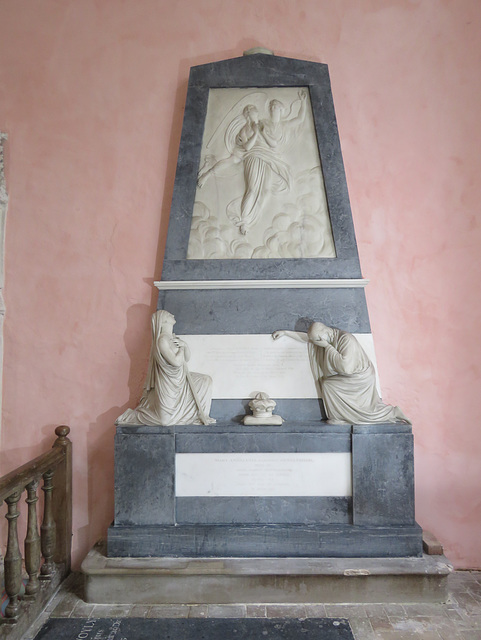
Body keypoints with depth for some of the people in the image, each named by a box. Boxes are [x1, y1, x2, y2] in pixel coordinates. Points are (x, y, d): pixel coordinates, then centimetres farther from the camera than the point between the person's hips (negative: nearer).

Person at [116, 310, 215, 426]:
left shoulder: (173, 338, 6)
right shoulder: (162, 340, -21)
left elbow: (187, 358, 12)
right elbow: (176, 362, -26)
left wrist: (184, 345, -6)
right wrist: (181, 347, -9)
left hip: (181, 381, 8)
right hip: (168, 385, -8)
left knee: (206, 380, 6)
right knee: (165, 420, -4)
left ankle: (202, 416, 13)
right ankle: (130, 415, 14)